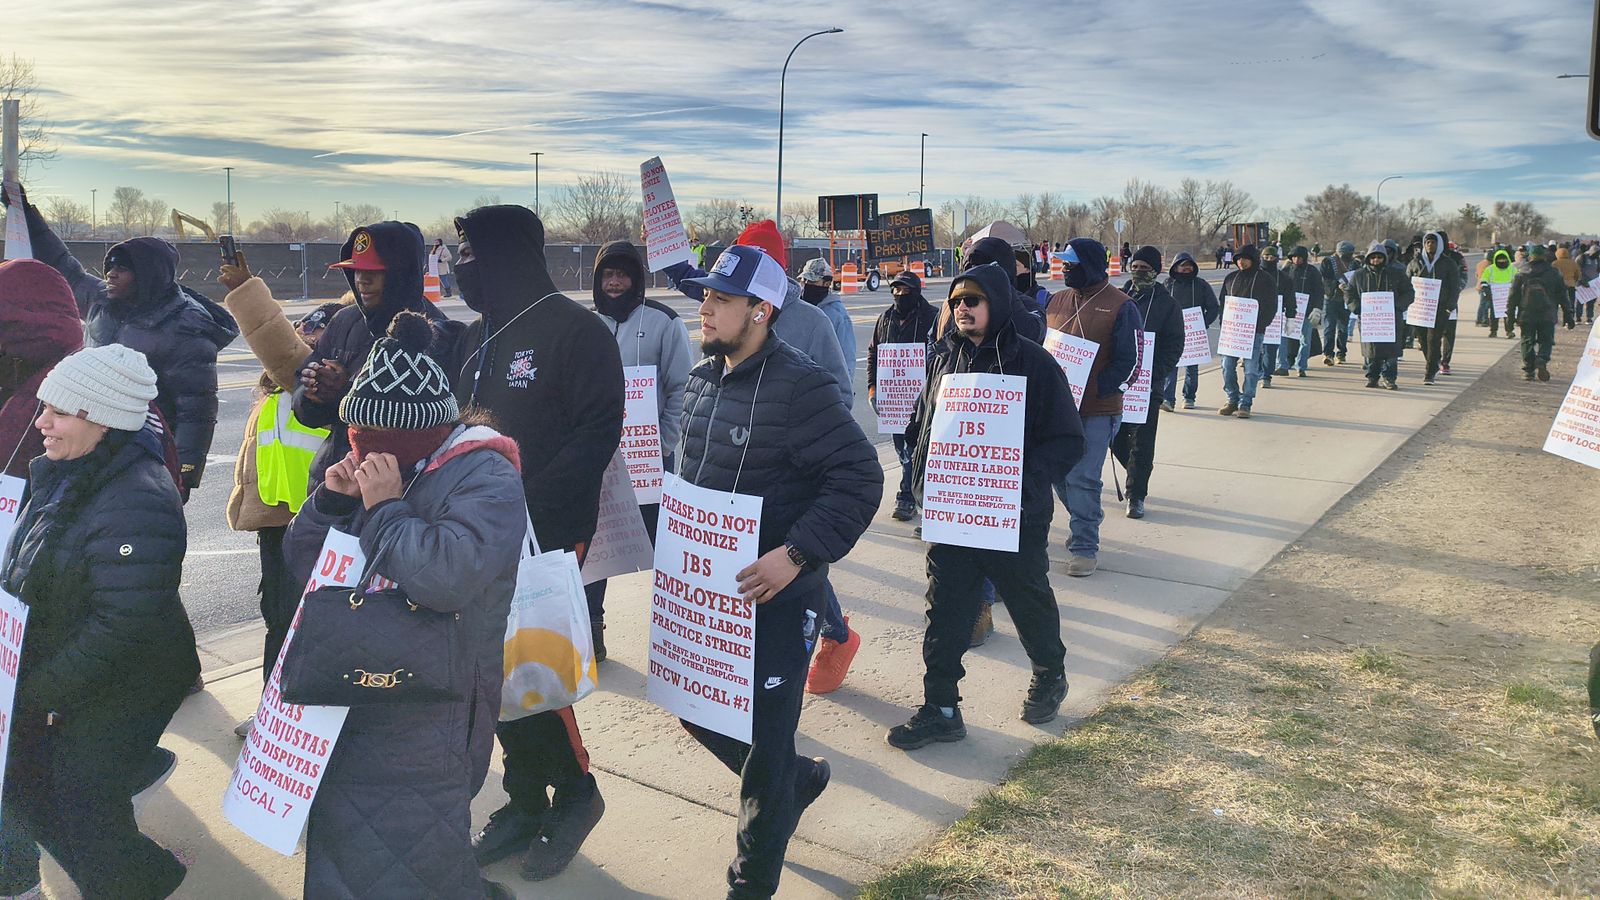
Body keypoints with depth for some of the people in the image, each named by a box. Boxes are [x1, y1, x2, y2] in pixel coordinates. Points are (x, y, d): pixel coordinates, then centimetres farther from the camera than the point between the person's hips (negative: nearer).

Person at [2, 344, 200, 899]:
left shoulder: (137, 504, -30)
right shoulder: (65, 475, 0)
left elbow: (121, 628, -30)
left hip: (116, 694, -9)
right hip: (46, 675, 9)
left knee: (84, 816, 6)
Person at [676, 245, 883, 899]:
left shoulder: (800, 385, -18)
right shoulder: (700, 381, 7)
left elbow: (859, 479, -22)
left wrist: (795, 554, -28)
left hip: (776, 594, -8)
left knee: (765, 737, 4)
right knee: (698, 707, 18)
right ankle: (796, 779, 44)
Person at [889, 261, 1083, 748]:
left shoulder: (1033, 362, -11)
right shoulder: (944, 356, 4)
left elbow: (1067, 440, -10)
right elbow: (923, 423, 16)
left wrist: (1025, 487, -23)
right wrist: (925, 479, 1)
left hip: (1016, 520, -3)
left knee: (1031, 602, 17)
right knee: (944, 613, 4)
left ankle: (1050, 675, 43)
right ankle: (940, 709, 15)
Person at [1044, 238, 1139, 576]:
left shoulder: (1121, 307, -8)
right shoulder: (1056, 301, 10)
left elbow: (1130, 363, -10)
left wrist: (1092, 389, -17)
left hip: (1097, 412, -6)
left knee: (1082, 479, -8)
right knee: (1058, 473, 12)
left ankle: (1085, 546, 5)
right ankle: (1087, 523, 35)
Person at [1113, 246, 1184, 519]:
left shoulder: (1167, 304, 0)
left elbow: (1174, 346, -2)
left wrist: (1156, 374, -15)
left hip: (1148, 384, -3)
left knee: (1141, 441, -1)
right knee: (1116, 437, 9)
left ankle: (1136, 495, 7)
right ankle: (1138, 475, 35)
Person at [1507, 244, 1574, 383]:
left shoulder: (1522, 275, 3)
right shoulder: (1554, 274, 3)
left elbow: (1513, 297, 4)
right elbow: (1563, 296, 6)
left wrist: (1510, 315, 10)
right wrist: (1568, 315, 12)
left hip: (1526, 315, 1)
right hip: (1547, 316, -1)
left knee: (1527, 342, 8)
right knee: (1546, 341, 7)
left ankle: (1528, 370, 4)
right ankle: (1542, 359, -21)